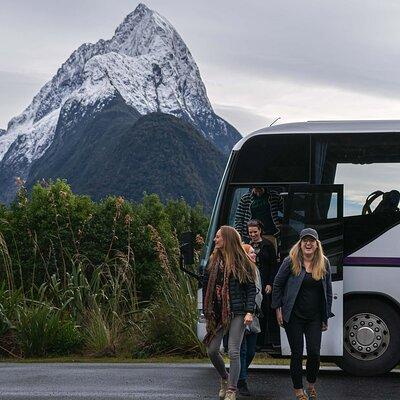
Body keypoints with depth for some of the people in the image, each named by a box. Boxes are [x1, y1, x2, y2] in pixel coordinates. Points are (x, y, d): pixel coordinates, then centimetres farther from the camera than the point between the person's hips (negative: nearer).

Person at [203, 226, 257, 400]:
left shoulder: (242, 262, -4)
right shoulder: (213, 261, 9)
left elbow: (251, 288, -4)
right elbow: (206, 286, 11)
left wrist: (249, 312, -13)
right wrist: (207, 312, 7)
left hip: (237, 312, -5)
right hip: (217, 312, 5)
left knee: (233, 352, -6)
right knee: (212, 350, 5)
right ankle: (225, 378, 32)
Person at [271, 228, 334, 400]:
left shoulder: (324, 263, 2)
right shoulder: (291, 261, -7)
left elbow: (328, 290, 8)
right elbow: (277, 284, 0)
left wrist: (326, 317, 8)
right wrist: (278, 309, -3)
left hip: (315, 317, 2)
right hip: (294, 315, -2)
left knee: (314, 353, -1)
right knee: (297, 354, 3)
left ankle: (311, 384, 24)